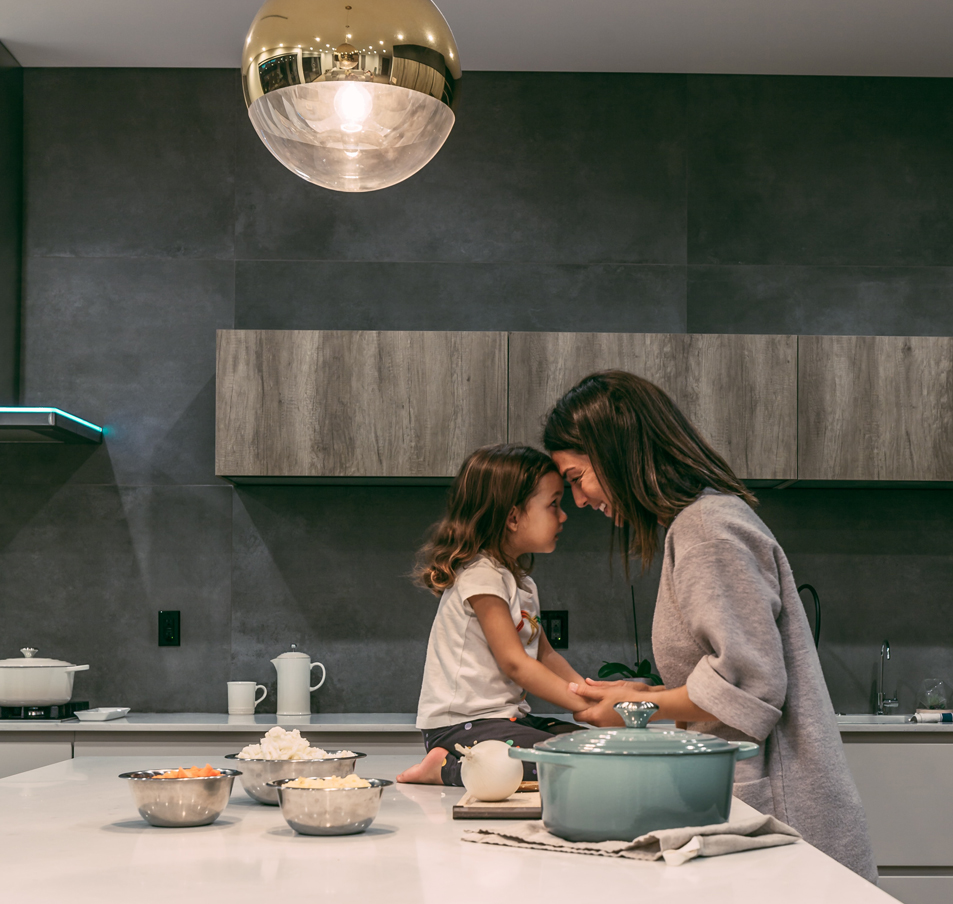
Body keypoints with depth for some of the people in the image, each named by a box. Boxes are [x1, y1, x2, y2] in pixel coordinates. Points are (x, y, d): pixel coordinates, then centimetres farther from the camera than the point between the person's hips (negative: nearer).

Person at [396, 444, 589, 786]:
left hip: (508, 718, 10)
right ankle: (449, 769, -13)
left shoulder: (523, 583, 18)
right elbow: (514, 663, -16)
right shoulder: (480, 575, -13)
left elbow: (544, 655, 24)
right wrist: (586, 706, -13)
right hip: (461, 725, -10)